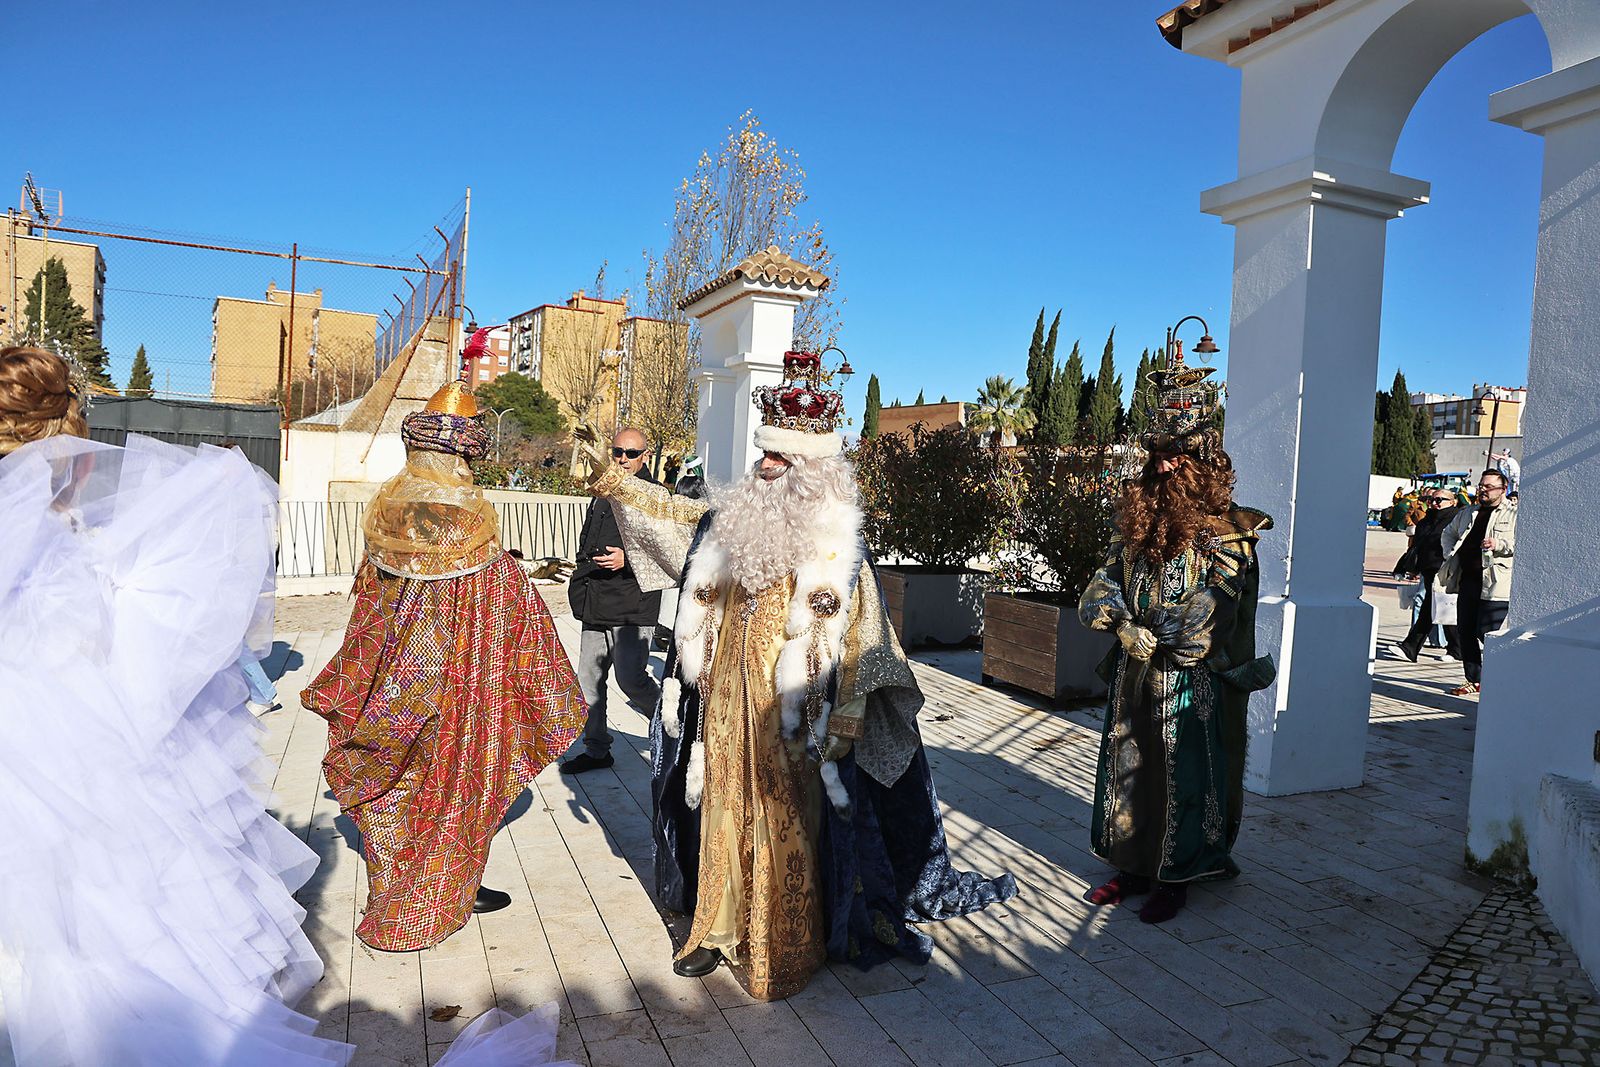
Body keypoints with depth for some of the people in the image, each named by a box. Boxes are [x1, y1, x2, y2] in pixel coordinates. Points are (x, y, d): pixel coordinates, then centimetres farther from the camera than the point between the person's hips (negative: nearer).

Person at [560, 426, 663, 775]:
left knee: (630, 680, -8)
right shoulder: (602, 494, 17)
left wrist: (628, 559, -24)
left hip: (634, 607, -7)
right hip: (596, 606, 7)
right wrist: (579, 588, 19)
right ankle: (596, 749, 23)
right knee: (589, 680, 10)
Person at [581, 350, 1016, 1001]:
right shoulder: (735, 520, 5)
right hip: (727, 708, 5)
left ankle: (786, 950, 21)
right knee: (724, 813, 14)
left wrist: (843, 722, -16)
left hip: (790, 720, -5)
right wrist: (612, 482, 21)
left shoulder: (837, 547, -11)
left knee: (786, 826, 4)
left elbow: (859, 644, -12)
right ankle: (721, 928, 31)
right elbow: (679, 513, 22)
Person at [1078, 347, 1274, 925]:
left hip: (1194, 685, -5)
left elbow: (1206, 621, -16)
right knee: (1127, 770, 12)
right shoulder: (1136, 524, 8)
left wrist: (1138, 626, -13)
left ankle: (1175, 877, 19)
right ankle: (1131, 866, 26)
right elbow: (1103, 584, 4)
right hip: (1132, 680, 6)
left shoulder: (1227, 533, -10)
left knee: (1183, 779, 4)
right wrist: (1108, 608, -17)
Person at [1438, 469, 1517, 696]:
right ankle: (1473, 680, 19)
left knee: (1489, 635, -9)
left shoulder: (1515, 515, 0)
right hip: (1468, 581, 7)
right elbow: (1447, 534, 33)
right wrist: (1450, 554, 17)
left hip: (1495, 584, -6)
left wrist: (1500, 545, -21)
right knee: (1465, 632, 8)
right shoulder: (1467, 514, 19)